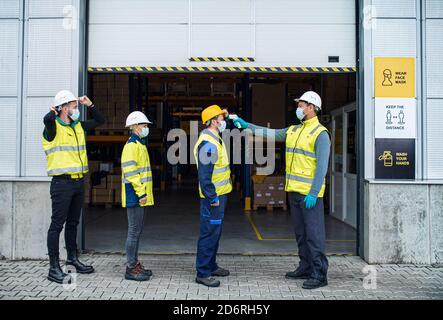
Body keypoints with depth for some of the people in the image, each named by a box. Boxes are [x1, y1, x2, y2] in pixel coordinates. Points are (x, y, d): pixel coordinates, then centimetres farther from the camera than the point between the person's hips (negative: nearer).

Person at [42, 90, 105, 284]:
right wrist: (54, 112, -17)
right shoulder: (53, 127, -10)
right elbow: (47, 119, -35)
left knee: (73, 223, 19)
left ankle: (72, 258, 33)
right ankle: (54, 268, 4)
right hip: (62, 182, -8)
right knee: (57, 224, -3)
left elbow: (100, 120, 24)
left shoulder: (78, 126, 13)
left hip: (78, 182, 8)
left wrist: (89, 105, 16)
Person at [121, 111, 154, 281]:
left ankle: (134, 263, 23)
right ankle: (131, 268, 3)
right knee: (134, 231, -5)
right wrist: (141, 193, -21)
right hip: (135, 195, -10)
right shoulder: (131, 145, -12)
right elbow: (130, 172, -20)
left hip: (140, 196, 10)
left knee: (137, 230, 14)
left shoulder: (140, 144, 19)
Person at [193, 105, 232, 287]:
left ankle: (211, 266, 30)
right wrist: (212, 198, -21)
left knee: (215, 232, 18)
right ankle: (203, 273, 6)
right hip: (213, 197, -10)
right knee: (209, 233, -3)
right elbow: (204, 175, -23)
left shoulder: (215, 140, 13)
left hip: (220, 194, 10)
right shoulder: (208, 144, -20)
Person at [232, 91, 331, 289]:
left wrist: (313, 193, -21)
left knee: (314, 234, -4)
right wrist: (246, 125, 16)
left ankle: (319, 275, 3)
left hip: (309, 193, -8)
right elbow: (270, 134, 18)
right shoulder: (293, 131, 15)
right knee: (300, 233, 15)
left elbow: (322, 166, -16)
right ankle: (305, 269, 25)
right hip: (293, 191, 8)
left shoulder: (320, 133, -10)